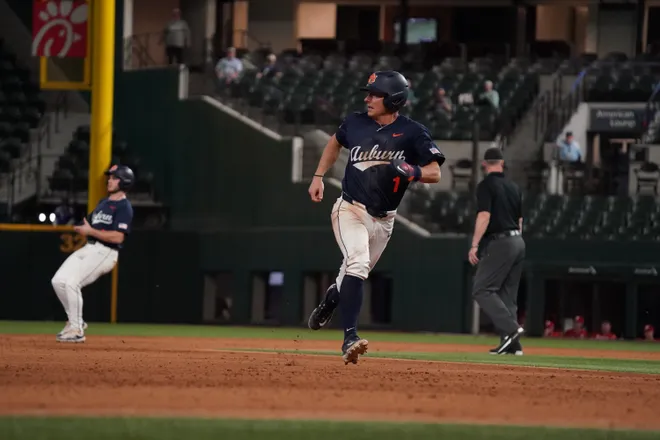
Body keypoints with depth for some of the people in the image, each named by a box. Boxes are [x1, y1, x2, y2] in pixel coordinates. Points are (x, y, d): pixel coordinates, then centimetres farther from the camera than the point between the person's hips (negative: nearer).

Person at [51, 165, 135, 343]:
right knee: (58, 281, 0)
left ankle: (77, 330, -12)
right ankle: (75, 321, 14)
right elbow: (90, 226, 23)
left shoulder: (124, 207, -9)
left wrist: (90, 231, -16)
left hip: (104, 253, -9)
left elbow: (118, 237, -19)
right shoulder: (103, 203, 20)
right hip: (88, 248, 9)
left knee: (72, 283, -22)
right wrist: (81, 228, 0)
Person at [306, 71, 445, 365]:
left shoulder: (413, 133, -7)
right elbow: (335, 142, 23)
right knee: (357, 262, -27)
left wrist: (408, 172, -27)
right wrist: (318, 176, 17)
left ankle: (330, 300, 52)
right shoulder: (355, 123, 1)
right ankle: (350, 338, -36)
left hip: (383, 219, 2)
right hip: (350, 209, -1)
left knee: (355, 274, 15)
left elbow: (434, 173, -8)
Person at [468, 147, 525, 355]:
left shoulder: (486, 185, -7)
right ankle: (511, 344, 5)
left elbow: (484, 215, -18)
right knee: (508, 293, 10)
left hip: (499, 243, -8)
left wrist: (474, 245, -20)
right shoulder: (514, 187, 15)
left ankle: (511, 328, -23)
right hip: (518, 242, 8)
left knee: (482, 290, -8)